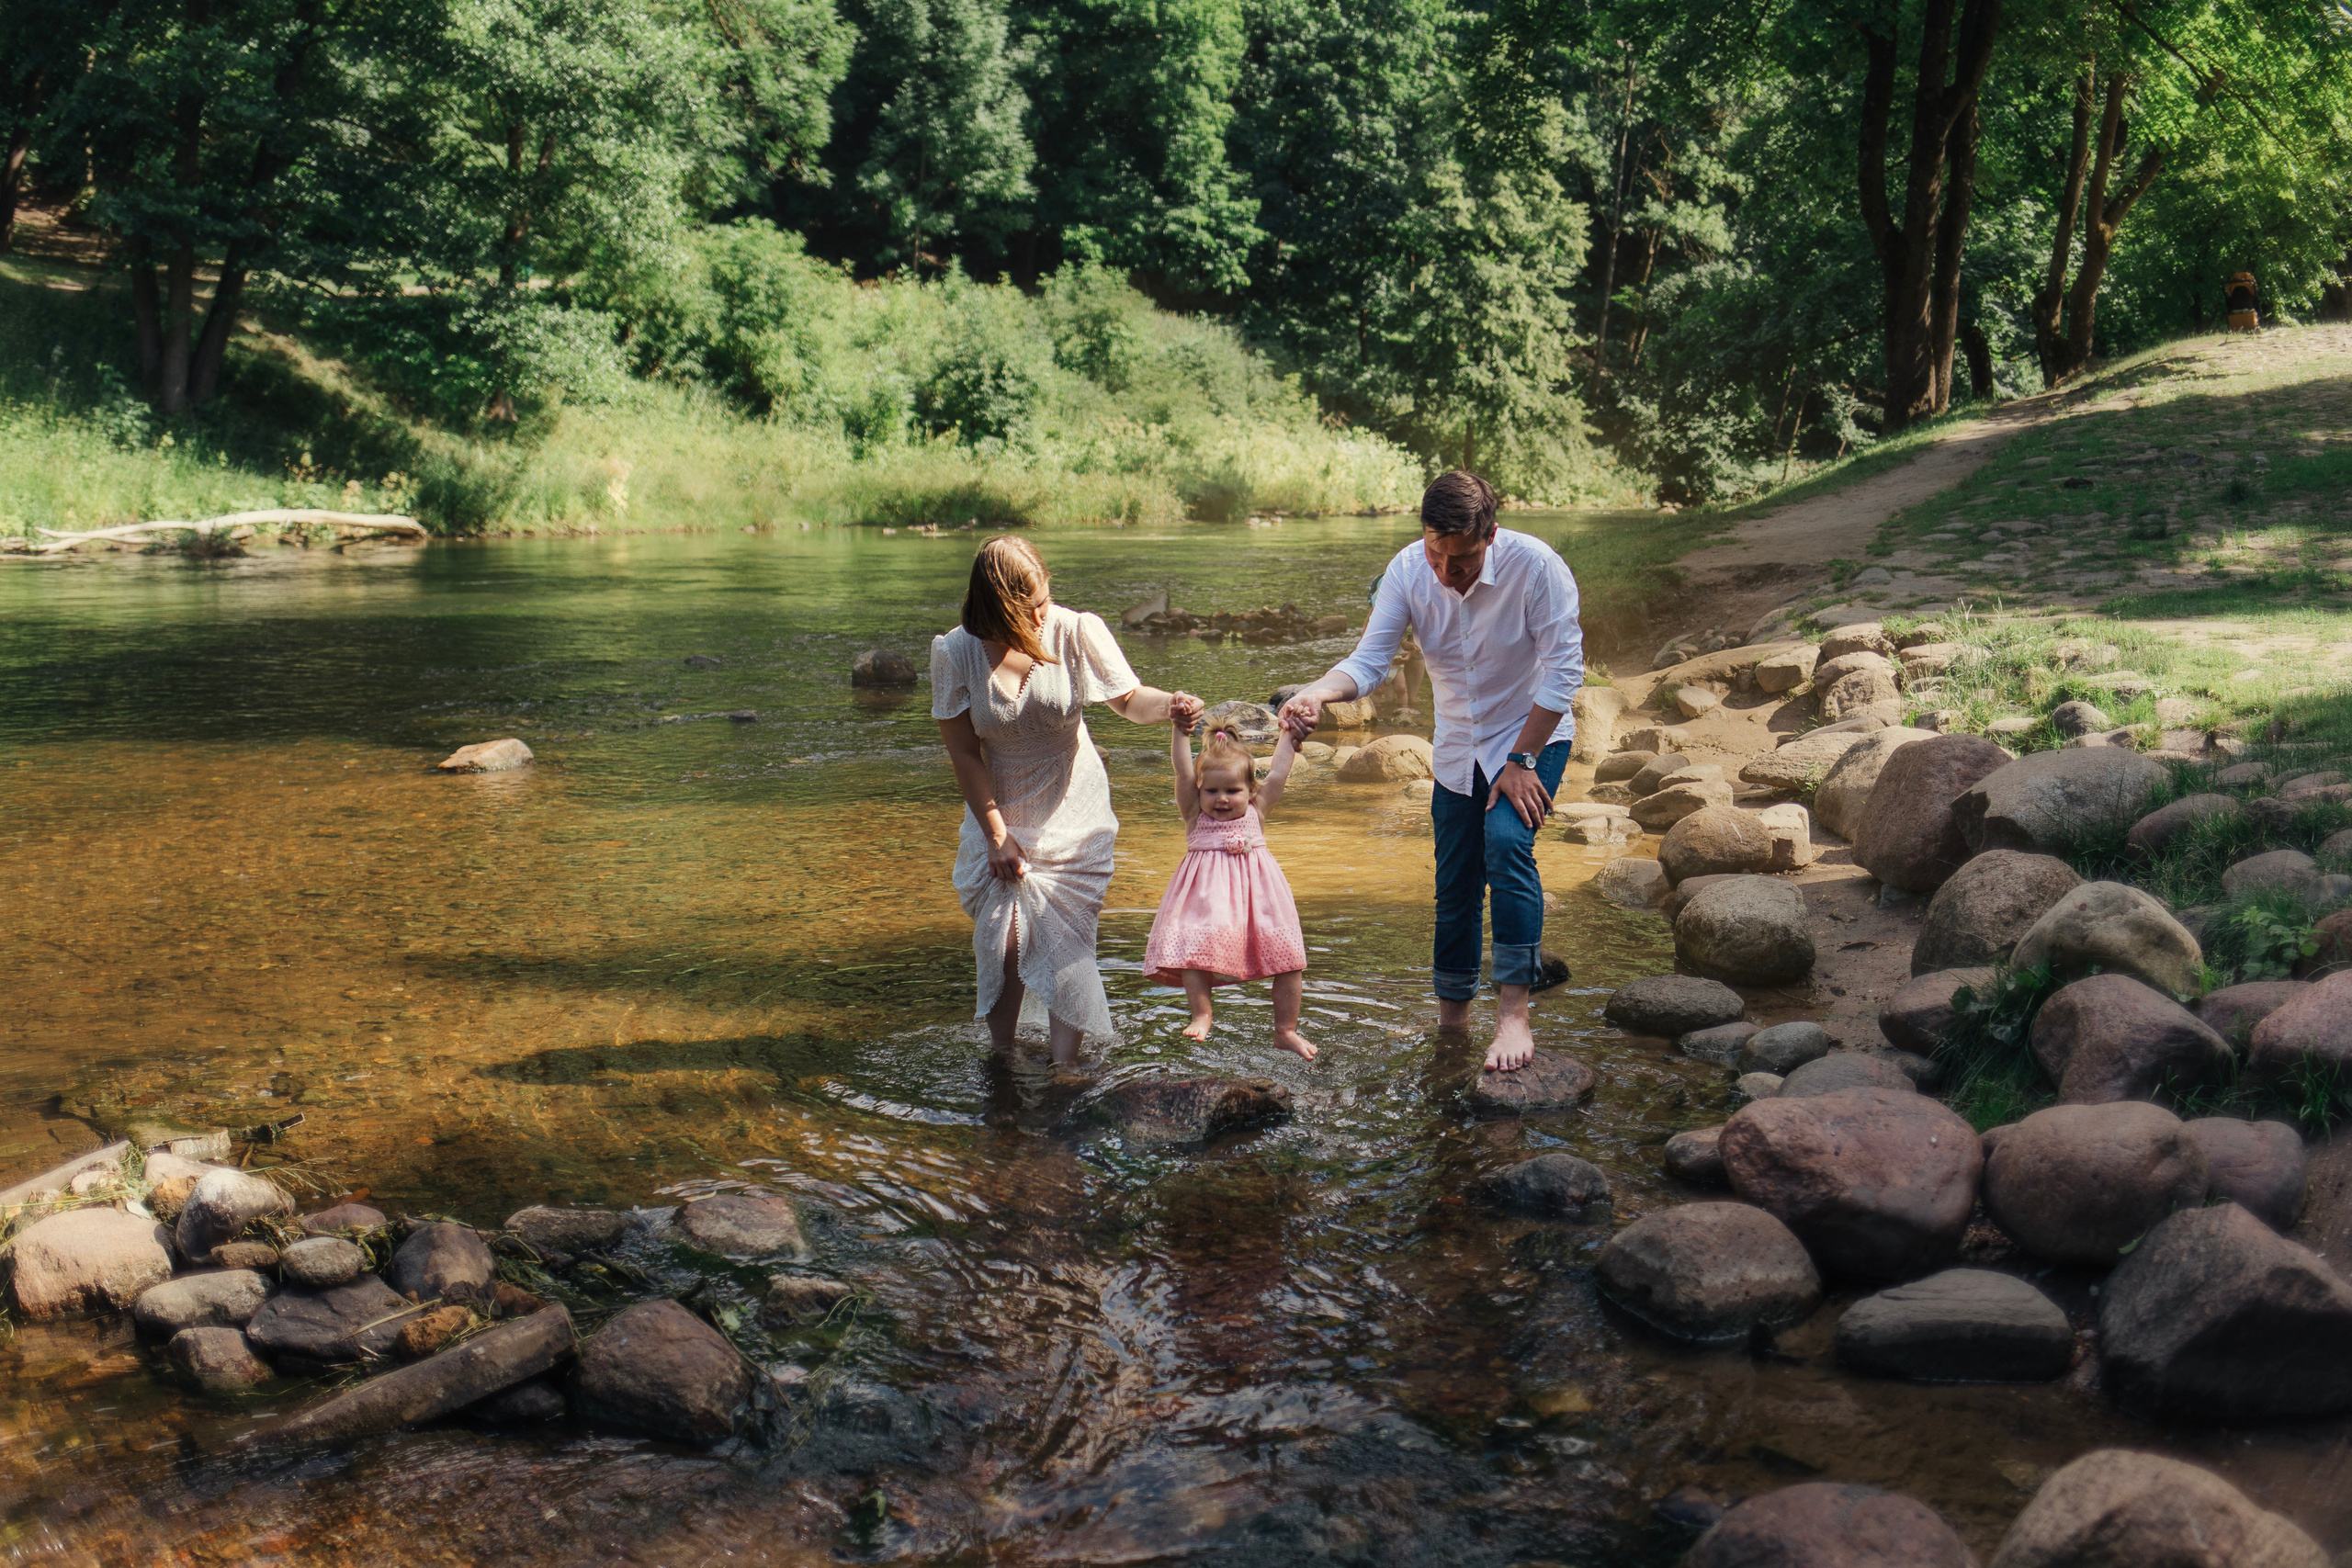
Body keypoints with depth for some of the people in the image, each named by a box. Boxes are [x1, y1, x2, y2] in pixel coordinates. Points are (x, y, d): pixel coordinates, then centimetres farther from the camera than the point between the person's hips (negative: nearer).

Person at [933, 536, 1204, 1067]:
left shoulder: (1076, 631, -16)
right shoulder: (955, 653, -15)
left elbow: (1129, 698, -5)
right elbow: (963, 752, -8)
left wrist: (1170, 705, -28)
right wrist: (997, 835, -9)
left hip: (1072, 816, 0)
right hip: (998, 811, 1)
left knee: (1066, 943, -8)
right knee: (1003, 943, -5)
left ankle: (1065, 1073, -2)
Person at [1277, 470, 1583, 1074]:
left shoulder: (1535, 566, -26)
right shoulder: (1408, 571, -17)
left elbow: (1564, 669, -21)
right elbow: (1370, 659, -17)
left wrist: (1521, 761, -21)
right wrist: (1317, 694, -39)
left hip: (1533, 736, -4)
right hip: (1459, 747, 4)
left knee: (1507, 842, -28)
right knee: (1455, 887, 8)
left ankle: (1513, 1013, -25)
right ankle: (1451, 1019, 25)